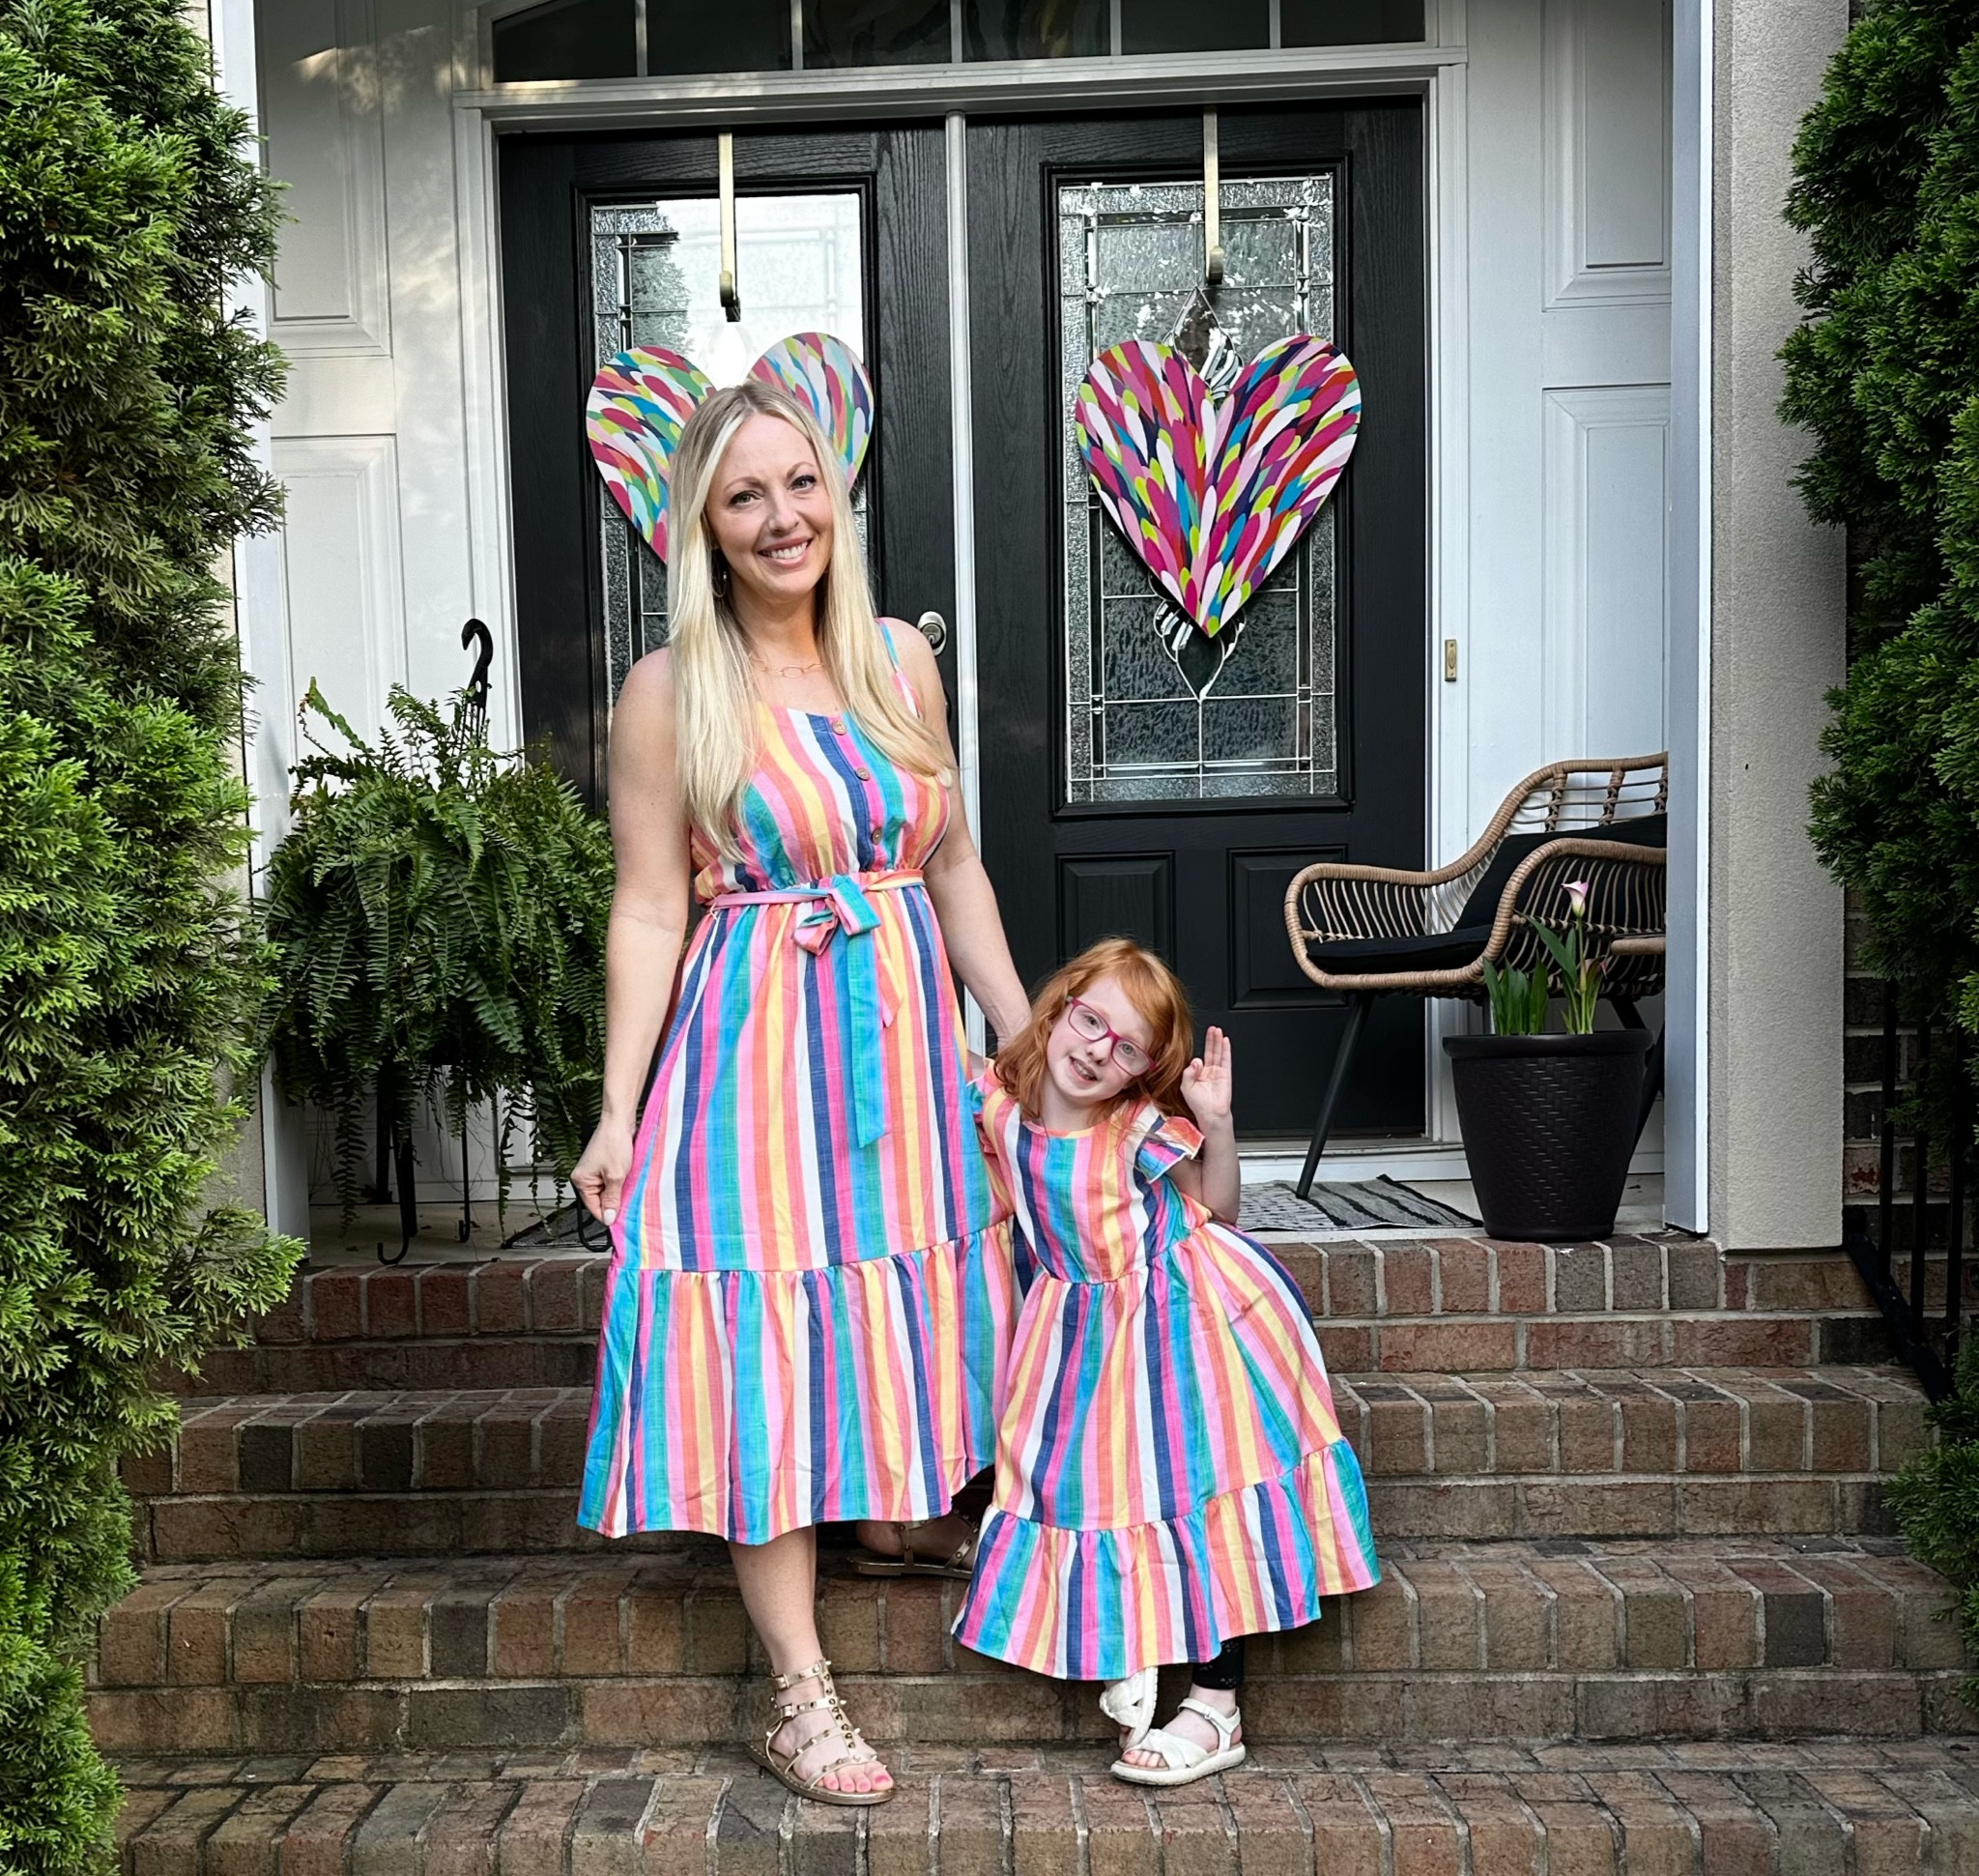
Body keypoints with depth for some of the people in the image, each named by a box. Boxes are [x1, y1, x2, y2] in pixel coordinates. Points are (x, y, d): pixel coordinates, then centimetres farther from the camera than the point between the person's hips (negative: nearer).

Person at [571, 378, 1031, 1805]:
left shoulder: (902, 662, 6)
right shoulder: (672, 691, -6)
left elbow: (954, 864, 11)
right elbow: (650, 909, -8)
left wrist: (1029, 1033, 10)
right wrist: (619, 1110, -11)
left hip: (904, 1030, 5)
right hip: (757, 1043, -4)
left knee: (904, 1295, 12)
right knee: (767, 1338, -2)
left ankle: (901, 1510, 41)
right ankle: (801, 1696, 9)